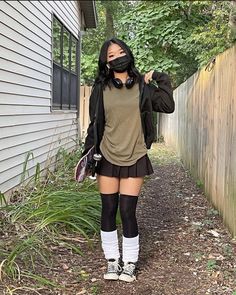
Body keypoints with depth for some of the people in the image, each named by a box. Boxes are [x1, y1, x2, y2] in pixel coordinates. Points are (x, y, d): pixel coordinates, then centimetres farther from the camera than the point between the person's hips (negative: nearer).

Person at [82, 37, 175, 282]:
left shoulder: (142, 86, 3)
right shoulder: (101, 88, 3)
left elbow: (168, 106, 3)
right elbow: (94, 123, 6)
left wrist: (161, 78, -2)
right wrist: (88, 151, -1)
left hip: (134, 159, -1)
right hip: (107, 158, 1)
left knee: (127, 211, -3)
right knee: (108, 211, 5)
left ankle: (130, 262, 16)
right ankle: (112, 260, 22)